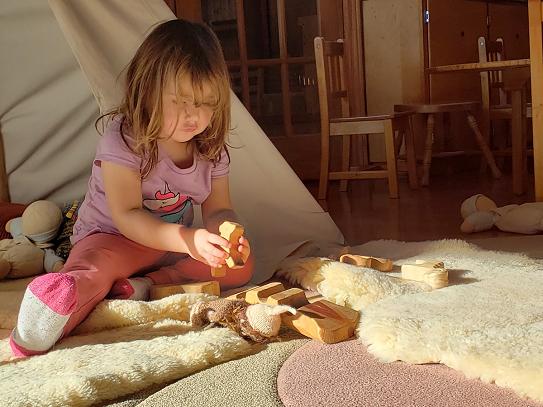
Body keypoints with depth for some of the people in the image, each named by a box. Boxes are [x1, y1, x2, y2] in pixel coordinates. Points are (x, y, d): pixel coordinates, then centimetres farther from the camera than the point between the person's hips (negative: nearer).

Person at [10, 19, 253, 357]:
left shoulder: (211, 149, -4)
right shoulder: (123, 140, -20)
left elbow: (218, 209, -1)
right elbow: (127, 216, -27)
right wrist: (188, 240, -41)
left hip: (178, 244, 5)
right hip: (113, 237, -5)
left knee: (242, 265, -16)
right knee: (95, 266, -36)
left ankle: (148, 286, -30)